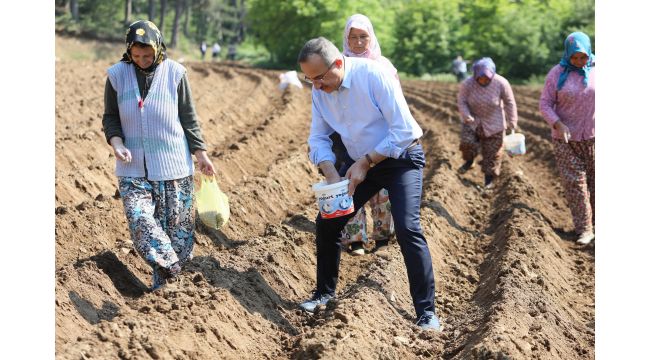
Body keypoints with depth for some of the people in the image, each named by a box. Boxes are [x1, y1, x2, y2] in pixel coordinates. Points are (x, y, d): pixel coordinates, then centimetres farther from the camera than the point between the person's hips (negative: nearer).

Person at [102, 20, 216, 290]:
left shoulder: (175, 73, -4)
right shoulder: (118, 75, -1)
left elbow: (188, 118, 3)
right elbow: (110, 117, 7)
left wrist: (200, 153, 3)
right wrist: (116, 143, -11)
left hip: (173, 166, -1)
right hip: (134, 168, 1)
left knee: (176, 224, 3)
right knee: (138, 218, -16)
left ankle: (164, 282, 16)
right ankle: (170, 269, -8)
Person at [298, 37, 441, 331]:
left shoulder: (373, 75, -26)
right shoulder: (320, 90, -6)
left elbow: (404, 131, -26)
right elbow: (318, 138, 2)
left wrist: (366, 163, -24)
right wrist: (330, 173, -16)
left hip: (401, 159, -6)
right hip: (362, 164, 7)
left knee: (407, 229, -21)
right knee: (326, 222, 4)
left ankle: (426, 312, -15)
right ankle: (325, 292, 25)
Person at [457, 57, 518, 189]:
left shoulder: (501, 83, -19)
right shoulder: (467, 84, -19)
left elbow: (510, 103, -8)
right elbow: (462, 102, -10)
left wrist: (512, 123, -5)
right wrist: (468, 117, -25)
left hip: (493, 124, 0)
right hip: (473, 120, 1)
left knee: (492, 152, 4)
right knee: (467, 141, -21)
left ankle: (489, 180, 21)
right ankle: (469, 161, 11)